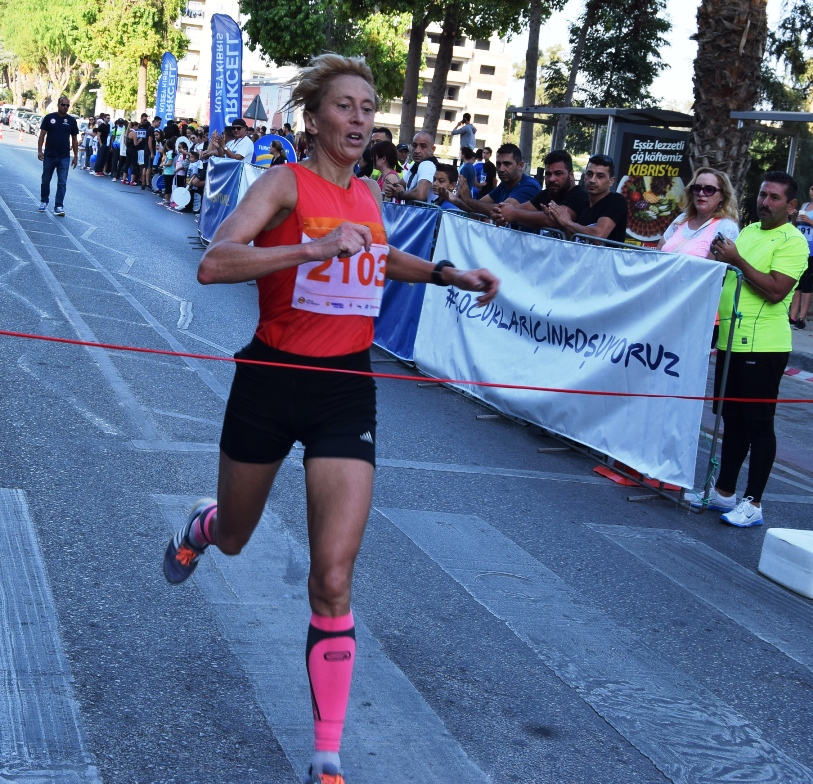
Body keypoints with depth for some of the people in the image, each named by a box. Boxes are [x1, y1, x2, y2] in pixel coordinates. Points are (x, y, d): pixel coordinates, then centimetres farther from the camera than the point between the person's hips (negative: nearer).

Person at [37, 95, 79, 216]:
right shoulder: (49, 118, -2)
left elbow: (74, 139, 8)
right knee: (46, 180, 12)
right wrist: (39, 150, -11)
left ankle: (59, 207, -4)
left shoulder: (71, 120, 3)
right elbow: (42, 135, -1)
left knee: (62, 183, -4)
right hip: (49, 156, 0)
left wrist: (76, 156, 5)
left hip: (64, 157, 0)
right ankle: (44, 202, 29)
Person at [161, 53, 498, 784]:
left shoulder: (369, 193, 6)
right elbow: (213, 264, -28)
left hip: (347, 387, 3)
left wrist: (452, 274, 17)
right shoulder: (286, 183, -11)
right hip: (273, 378, -3)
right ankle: (200, 526, 61)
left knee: (333, 581, -7)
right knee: (234, 538, 21)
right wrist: (315, 247, -37)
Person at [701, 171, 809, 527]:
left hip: (763, 346, -8)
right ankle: (724, 491, 25)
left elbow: (776, 290, -22)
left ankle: (753, 504, 2)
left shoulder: (792, 241, -10)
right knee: (732, 419, 15)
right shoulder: (747, 231, 15)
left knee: (758, 424, -3)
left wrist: (737, 260, -19)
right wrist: (719, 258, 4)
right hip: (730, 340, 8)